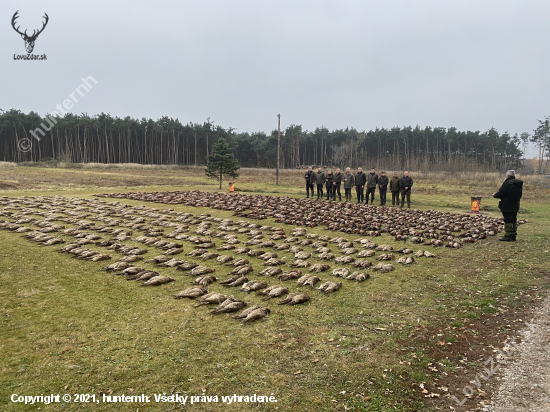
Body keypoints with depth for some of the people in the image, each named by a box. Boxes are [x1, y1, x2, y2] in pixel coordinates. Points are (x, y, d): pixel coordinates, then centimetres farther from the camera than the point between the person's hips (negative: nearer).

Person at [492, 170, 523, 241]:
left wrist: (494, 195, 2)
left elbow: (500, 193, -17)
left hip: (507, 207, -8)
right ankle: (513, 235, 18)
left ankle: (508, 236, -4)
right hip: (515, 206, 8)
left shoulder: (507, 183, -17)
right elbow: (520, 195, 17)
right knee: (514, 220, 13)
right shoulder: (519, 184, 9)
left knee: (508, 220, -5)